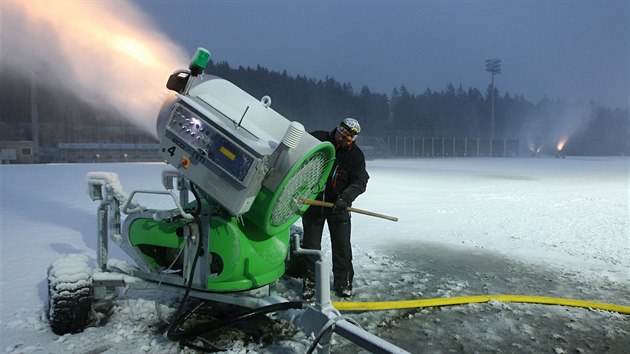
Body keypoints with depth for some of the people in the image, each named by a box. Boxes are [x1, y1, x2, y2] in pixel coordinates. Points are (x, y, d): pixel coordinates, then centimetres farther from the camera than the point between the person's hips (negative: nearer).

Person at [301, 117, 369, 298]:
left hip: (338, 205, 1)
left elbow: (360, 181, -14)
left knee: (342, 246, 5)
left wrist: (345, 197, -31)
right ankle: (310, 283, 22)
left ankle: (343, 283, 21)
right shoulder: (316, 139, -10)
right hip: (313, 201, 0)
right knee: (311, 244, 7)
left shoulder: (356, 155, -6)